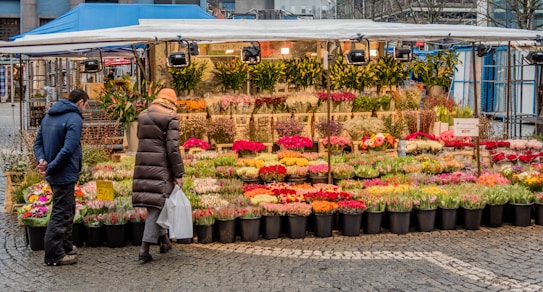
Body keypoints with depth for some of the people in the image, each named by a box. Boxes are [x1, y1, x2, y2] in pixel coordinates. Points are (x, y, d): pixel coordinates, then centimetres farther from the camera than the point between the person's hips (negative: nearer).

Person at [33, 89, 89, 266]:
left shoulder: (49, 116, 12)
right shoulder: (74, 119, -16)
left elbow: (38, 143, 11)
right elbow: (68, 149, -25)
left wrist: (42, 160, -5)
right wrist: (50, 168, -18)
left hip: (54, 175, 9)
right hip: (65, 175, -9)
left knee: (68, 211, 22)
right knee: (60, 214, -2)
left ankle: (66, 246, 33)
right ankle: (54, 255, 4)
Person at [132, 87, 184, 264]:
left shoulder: (143, 116, 12)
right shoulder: (170, 117, -6)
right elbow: (173, 147, -12)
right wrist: (178, 174, -9)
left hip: (142, 165, 6)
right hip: (161, 167, -6)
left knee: (154, 203, 17)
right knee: (156, 205, -2)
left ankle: (164, 239, 24)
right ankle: (145, 248, -5)